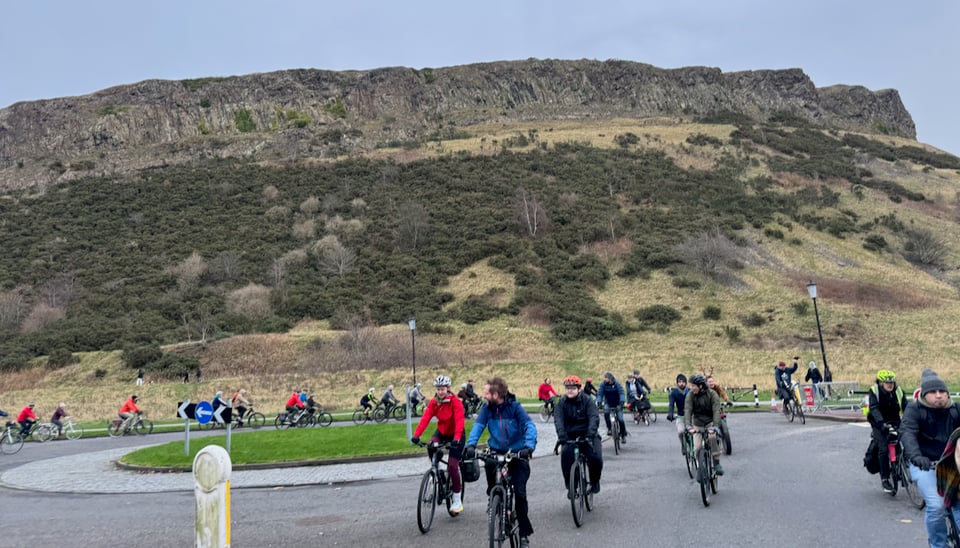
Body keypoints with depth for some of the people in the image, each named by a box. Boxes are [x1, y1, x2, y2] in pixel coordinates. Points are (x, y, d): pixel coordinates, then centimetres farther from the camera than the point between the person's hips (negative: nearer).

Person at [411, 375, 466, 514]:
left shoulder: (455, 402, -21)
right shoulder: (433, 402, -8)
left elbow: (459, 421, -32)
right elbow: (425, 418, -19)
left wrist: (456, 438, -47)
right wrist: (416, 435, -33)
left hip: (455, 435, -4)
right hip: (441, 432, 4)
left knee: (452, 465, -12)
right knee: (431, 446, -29)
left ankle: (457, 500, 3)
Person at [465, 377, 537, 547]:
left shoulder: (514, 406, -15)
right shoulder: (487, 409, -6)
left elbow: (530, 426, -26)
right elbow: (478, 426, -19)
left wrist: (528, 446, -43)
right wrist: (471, 445, -38)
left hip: (517, 452, -2)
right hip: (496, 450, 2)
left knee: (519, 493, -6)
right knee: (488, 462, -32)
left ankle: (524, 533, 11)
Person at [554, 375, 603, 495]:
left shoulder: (588, 401, -5)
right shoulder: (561, 403, 1)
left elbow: (594, 418, -19)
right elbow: (558, 420, -14)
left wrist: (590, 434, -36)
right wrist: (561, 435, -32)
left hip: (587, 435, -1)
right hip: (570, 437, 1)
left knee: (595, 457, -23)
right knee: (566, 455, -25)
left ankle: (595, 482, 9)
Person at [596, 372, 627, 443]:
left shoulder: (616, 384, -18)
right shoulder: (603, 384, -13)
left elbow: (621, 393, -26)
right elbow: (600, 394, -17)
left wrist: (622, 402, -41)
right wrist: (599, 402, -33)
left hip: (617, 404, -1)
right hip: (608, 403, 1)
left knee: (620, 419, -9)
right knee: (606, 413, -30)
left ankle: (623, 435, 10)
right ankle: (609, 428, -11)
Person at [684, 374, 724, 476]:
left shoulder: (712, 394, -17)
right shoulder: (690, 395, -13)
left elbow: (716, 411, -25)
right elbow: (687, 411, -23)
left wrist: (715, 426, -39)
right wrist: (688, 426, -38)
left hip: (710, 422, -2)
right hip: (697, 424, 2)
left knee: (713, 437, -31)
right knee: (697, 448, -10)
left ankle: (716, 463, -16)